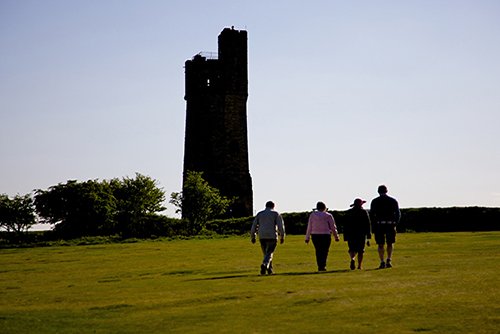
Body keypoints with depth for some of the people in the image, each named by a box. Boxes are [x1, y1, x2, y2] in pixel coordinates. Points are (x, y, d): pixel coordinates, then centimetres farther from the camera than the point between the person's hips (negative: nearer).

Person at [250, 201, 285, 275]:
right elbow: (281, 226, -5)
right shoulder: (276, 214, 4)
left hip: (262, 237, 3)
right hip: (272, 236, -3)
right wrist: (282, 236, -1)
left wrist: (253, 237, 16)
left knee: (266, 253, 17)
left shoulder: (259, 214, 13)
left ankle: (270, 270, 19)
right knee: (269, 253, -4)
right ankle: (265, 264, -30)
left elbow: (254, 225, 11)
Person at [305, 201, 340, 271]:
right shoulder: (328, 215, -1)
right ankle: (323, 266, -9)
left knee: (318, 251, 10)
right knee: (325, 251, 0)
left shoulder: (312, 215, 6)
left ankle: (319, 266, 7)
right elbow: (333, 227, 2)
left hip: (315, 235, 3)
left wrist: (307, 238, 10)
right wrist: (336, 236, 12)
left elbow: (309, 227, 6)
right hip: (325, 235, -3)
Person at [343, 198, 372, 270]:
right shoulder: (364, 212, 1)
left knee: (352, 249, 6)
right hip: (362, 235, -1)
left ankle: (352, 259, -23)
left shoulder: (348, 212, 4)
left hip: (351, 235, 1)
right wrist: (368, 237, -1)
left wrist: (345, 237, 6)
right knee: (360, 250, 8)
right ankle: (359, 266, 4)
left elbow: (345, 226, 2)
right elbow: (368, 225, -2)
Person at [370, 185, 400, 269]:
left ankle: (382, 262, -2)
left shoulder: (375, 201, 5)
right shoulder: (393, 201, 8)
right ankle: (389, 260, -2)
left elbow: (371, 215, 0)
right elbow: (398, 214, 6)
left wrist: (373, 226, 6)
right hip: (390, 225, 1)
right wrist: (395, 223, 16)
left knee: (380, 245, 5)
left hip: (379, 225, -1)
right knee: (390, 244, 12)